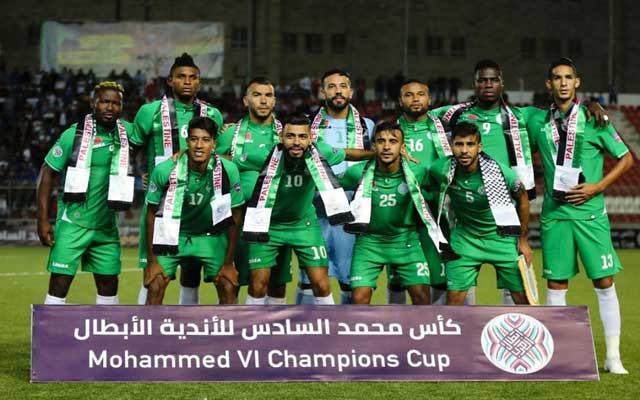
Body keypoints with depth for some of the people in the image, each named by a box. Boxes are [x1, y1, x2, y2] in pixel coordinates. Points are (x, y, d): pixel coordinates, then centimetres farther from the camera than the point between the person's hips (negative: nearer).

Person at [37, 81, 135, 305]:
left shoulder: (126, 132, 2)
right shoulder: (74, 134, -7)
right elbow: (47, 172, -3)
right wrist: (43, 220, -8)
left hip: (106, 227, 4)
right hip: (72, 224, -4)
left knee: (109, 285, 9)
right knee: (59, 284, -6)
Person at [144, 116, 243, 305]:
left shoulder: (228, 170, -20)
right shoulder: (164, 170, -22)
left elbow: (235, 216, -8)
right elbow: (151, 214, -8)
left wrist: (228, 263, -6)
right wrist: (152, 261, -8)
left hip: (211, 237, 1)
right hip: (173, 235, -1)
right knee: (155, 288, -12)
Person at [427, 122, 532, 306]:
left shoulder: (501, 173, -22)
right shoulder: (441, 170, -19)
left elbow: (523, 199, -4)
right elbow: (432, 189, 5)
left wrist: (523, 240, 2)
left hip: (502, 236, -1)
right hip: (464, 236, 1)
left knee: (522, 299, 0)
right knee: (454, 296, -6)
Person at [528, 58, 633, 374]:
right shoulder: (538, 122, 7)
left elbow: (626, 159, 2)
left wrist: (596, 187, -8)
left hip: (590, 213, -2)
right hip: (554, 214, 2)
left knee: (604, 282, -2)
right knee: (556, 285, 4)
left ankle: (613, 357, 3)